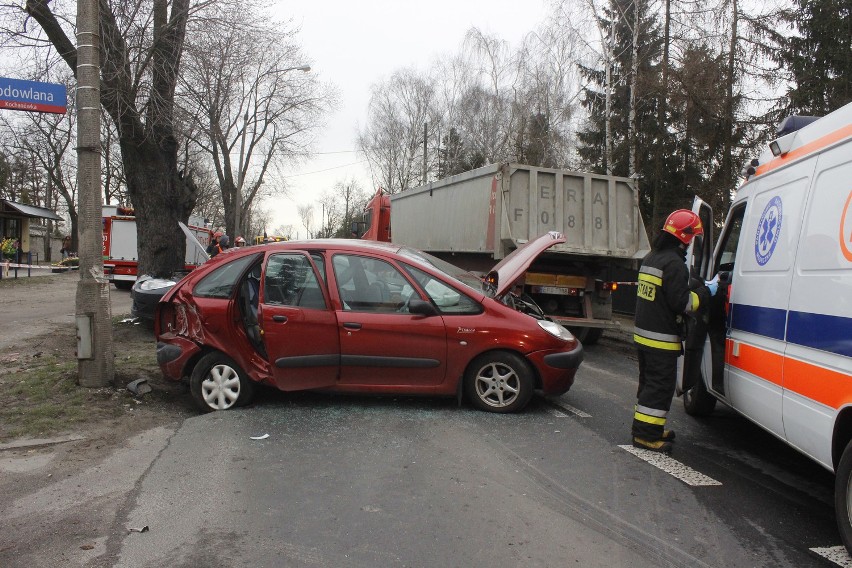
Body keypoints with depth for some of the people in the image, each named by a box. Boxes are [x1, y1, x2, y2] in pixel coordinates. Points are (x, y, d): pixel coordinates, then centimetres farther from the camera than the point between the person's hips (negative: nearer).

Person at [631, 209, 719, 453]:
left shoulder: (651, 258, 14)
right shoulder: (674, 263, -18)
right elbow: (682, 302, -19)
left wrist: (698, 288, 15)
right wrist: (706, 291, -5)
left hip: (642, 334, 10)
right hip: (662, 339, -10)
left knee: (649, 381, 18)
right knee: (660, 386, -2)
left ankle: (645, 427, 28)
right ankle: (646, 434, 1)